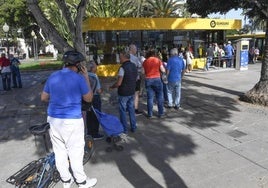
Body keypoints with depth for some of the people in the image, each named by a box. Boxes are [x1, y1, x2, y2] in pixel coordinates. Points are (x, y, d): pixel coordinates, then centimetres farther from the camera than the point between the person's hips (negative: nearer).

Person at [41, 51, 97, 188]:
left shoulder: (53, 77, 4)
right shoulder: (79, 78, -13)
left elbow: (43, 98, 11)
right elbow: (88, 98, -2)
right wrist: (86, 78, 2)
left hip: (53, 119, 6)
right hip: (72, 121, -5)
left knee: (59, 151, 16)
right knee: (75, 153, 9)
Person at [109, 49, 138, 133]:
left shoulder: (123, 67, -20)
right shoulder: (134, 66, 4)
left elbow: (119, 83, -23)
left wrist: (112, 87, -6)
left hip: (123, 93, -7)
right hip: (132, 92, 7)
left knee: (123, 111, 6)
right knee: (131, 109, 16)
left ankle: (125, 129, 13)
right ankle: (133, 127, 24)